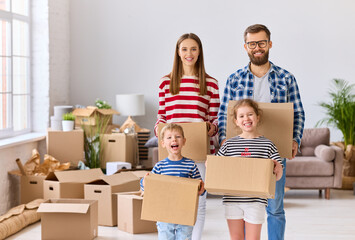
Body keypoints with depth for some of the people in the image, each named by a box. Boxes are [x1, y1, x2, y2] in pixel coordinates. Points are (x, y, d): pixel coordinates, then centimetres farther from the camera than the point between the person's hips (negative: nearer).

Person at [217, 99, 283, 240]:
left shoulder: (267, 145, 2)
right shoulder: (229, 144, 6)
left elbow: (278, 176, 1)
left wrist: (277, 169, -22)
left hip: (256, 201, -2)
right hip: (232, 200, 2)